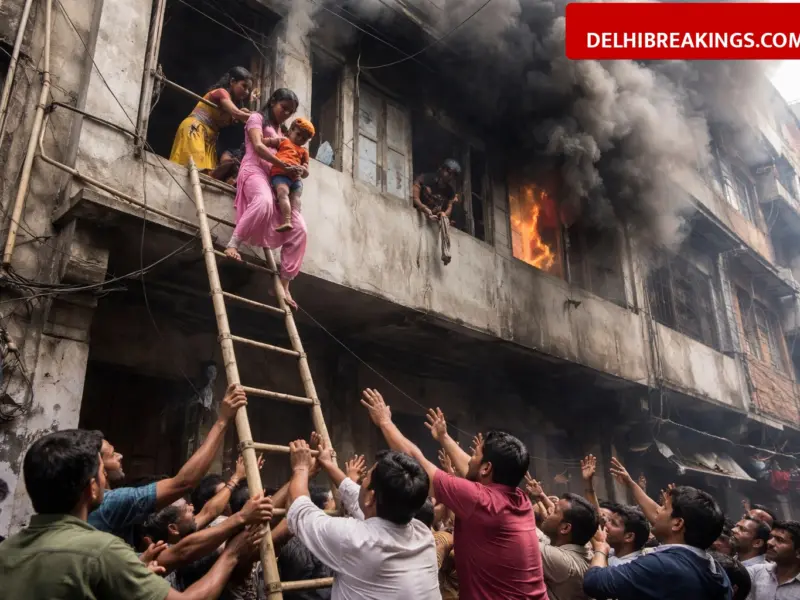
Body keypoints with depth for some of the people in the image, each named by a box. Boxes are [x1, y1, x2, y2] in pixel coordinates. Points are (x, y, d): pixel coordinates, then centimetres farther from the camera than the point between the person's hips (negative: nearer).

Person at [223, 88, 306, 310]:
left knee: (299, 228, -14)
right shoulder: (257, 118, 10)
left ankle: (283, 283, -13)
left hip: (276, 179, 7)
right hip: (255, 170, -7)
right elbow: (258, 146, -8)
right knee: (264, 201, -45)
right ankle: (233, 243, -36)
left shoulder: (280, 131, 31)